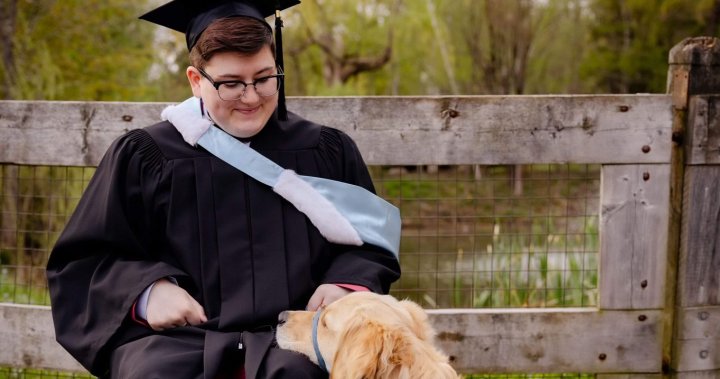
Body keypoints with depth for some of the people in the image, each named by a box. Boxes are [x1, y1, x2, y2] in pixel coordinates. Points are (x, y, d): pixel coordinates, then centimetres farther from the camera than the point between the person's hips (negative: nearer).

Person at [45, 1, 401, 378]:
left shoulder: (328, 152, 15)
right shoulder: (143, 158, 9)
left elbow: (370, 242, 21)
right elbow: (83, 259, 12)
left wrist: (345, 284, -2)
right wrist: (148, 290, -8)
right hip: (177, 337, 0)